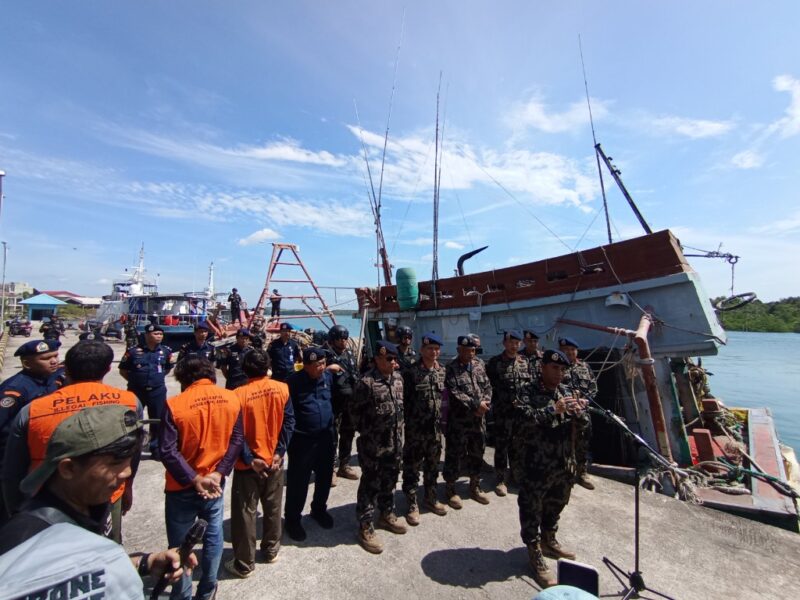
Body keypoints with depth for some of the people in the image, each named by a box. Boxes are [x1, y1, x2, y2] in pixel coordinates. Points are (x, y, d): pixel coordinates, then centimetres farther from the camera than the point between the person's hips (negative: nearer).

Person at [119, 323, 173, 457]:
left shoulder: (166, 351, 1)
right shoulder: (133, 350, -7)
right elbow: (123, 370, 4)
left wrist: (158, 377, 9)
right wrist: (134, 380, 1)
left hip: (158, 391, 2)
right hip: (136, 390, -2)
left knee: (158, 420, 9)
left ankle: (156, 448, 23)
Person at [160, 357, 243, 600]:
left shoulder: (175, 404, -16)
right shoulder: (232, 399, -7)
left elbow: (167, 450, -20)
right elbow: (237, 441, -9)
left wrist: (194, 479, -16)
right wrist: (218, 473, -9)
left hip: (182, 487, -2)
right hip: (215, 483, 3)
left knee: (180, 542, 17)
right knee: (213, 534, 20)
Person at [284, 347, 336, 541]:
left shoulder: (328, 376, -4)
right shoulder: (294, 381, -17)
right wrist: (290, 434, -12)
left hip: (326, 436, 5)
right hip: (302, 439, -5)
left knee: (325, 477, 19)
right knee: (298, 481, 8)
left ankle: (319, 509, 43)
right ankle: (292, 519, 31)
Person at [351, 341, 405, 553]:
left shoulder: (398, 378, 2)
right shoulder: (366, 382, -21)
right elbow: (357, 412, -13)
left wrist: (399, 430, 14)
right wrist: (367, 434, -5)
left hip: (395, 442, 7)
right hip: (373, 444, -7)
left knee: (389, 480, 22)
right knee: (370, 484, 7)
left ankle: (386, 515, 42)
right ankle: (366, 528, 23)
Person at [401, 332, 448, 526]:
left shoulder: (442, 371, 3)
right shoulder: (411, 373, -15)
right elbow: (404, 401, -13)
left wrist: (444, 422, 9)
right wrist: (406, 426, -13)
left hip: (436, 429, 5)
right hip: (415, 430, -5)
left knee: (433, 466, 20)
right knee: (412, 468, 7)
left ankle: (430, 498, 38)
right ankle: (412, 505, 24)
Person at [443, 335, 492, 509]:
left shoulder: (479, 364, 7)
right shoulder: (451, 368, -12)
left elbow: (487, 386, 6)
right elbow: (454, 393, -19)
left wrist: (484, 404, -11)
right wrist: (475, 405, -19)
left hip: (478, 419, 6)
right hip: (458, 419, -5)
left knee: (477, 453, 16)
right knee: (455, 454, 4)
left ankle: (475, 487, 35)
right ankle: (451, 489, 23)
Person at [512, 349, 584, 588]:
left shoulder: (565, 392, 5)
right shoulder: (528, 395, -15)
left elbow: (579, 425, 7)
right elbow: (523, 420, -30)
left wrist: (578, 412, -16)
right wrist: (554, 410, -36)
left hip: (562, 464, 7)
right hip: (534, 466, -7)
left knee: (555, 505, 25)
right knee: (532, 510, 6)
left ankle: (549, 542, 47)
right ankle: (536, 557, 24)